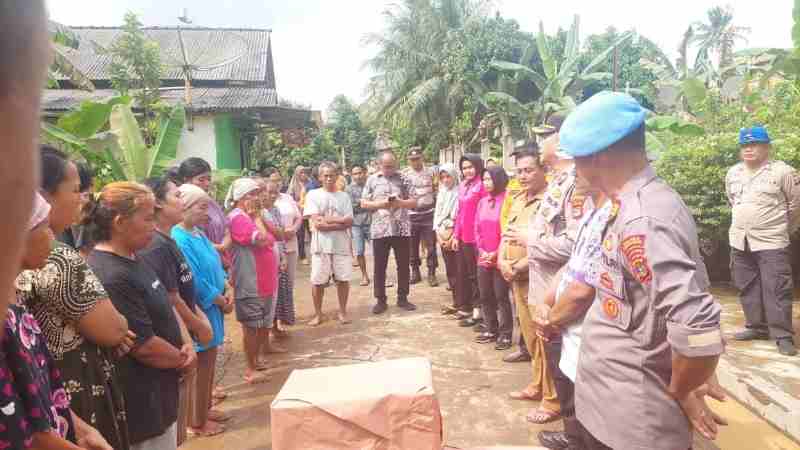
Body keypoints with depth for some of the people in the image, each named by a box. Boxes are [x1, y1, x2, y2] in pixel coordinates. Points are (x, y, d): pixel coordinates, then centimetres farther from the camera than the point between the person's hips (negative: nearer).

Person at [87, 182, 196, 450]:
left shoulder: (133, 260, 6)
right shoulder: (113, 277, -27)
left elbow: (166, 306, 11)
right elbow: (144, 346, -26)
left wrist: (187, 344, -5)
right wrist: (183, 361, -9)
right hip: (143, 403, -10)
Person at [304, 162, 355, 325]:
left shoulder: (344, 196, 6)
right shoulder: (313, 195, -1)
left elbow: (349, 222, -4)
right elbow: (316, 223, -11)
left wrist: (327, 220, -11)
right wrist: (339, 221, -8)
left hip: (341, 244, 2)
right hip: (321, 245, -2)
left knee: (343, 279, 7)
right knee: (318, 281, 5)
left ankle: (343, 311, 23)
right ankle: (318, 314, 21)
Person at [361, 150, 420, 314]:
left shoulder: (404, 179, 4)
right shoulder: (372, 180, 5)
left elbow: (414, 203, 3)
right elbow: (363, 204, 4)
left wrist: (400, 203, -17)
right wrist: (380, 204, -13)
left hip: (402, 229, 1)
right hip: (380, 230, 0)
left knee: (403, 266, 8)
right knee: (379, 267, 5)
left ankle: (402, 298, 21)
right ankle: (380, 300, 16)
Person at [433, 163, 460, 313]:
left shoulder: (458, 192, -8)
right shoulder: (441, 193, 14)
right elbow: (436, 214, 14)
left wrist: (452, 237, -13)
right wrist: (438, 234, 3)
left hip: (454, 236, -6)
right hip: (442, 236, 6)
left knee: (455, 270, -5)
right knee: (449, 269, 9)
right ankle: (455, 300, 18)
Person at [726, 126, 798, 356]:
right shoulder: (733, 173, 9)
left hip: (771, 242, -6)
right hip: (740, 241, 6)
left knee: (776, 290, -5)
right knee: (748, 287, 12)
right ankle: (756, 326, 24)